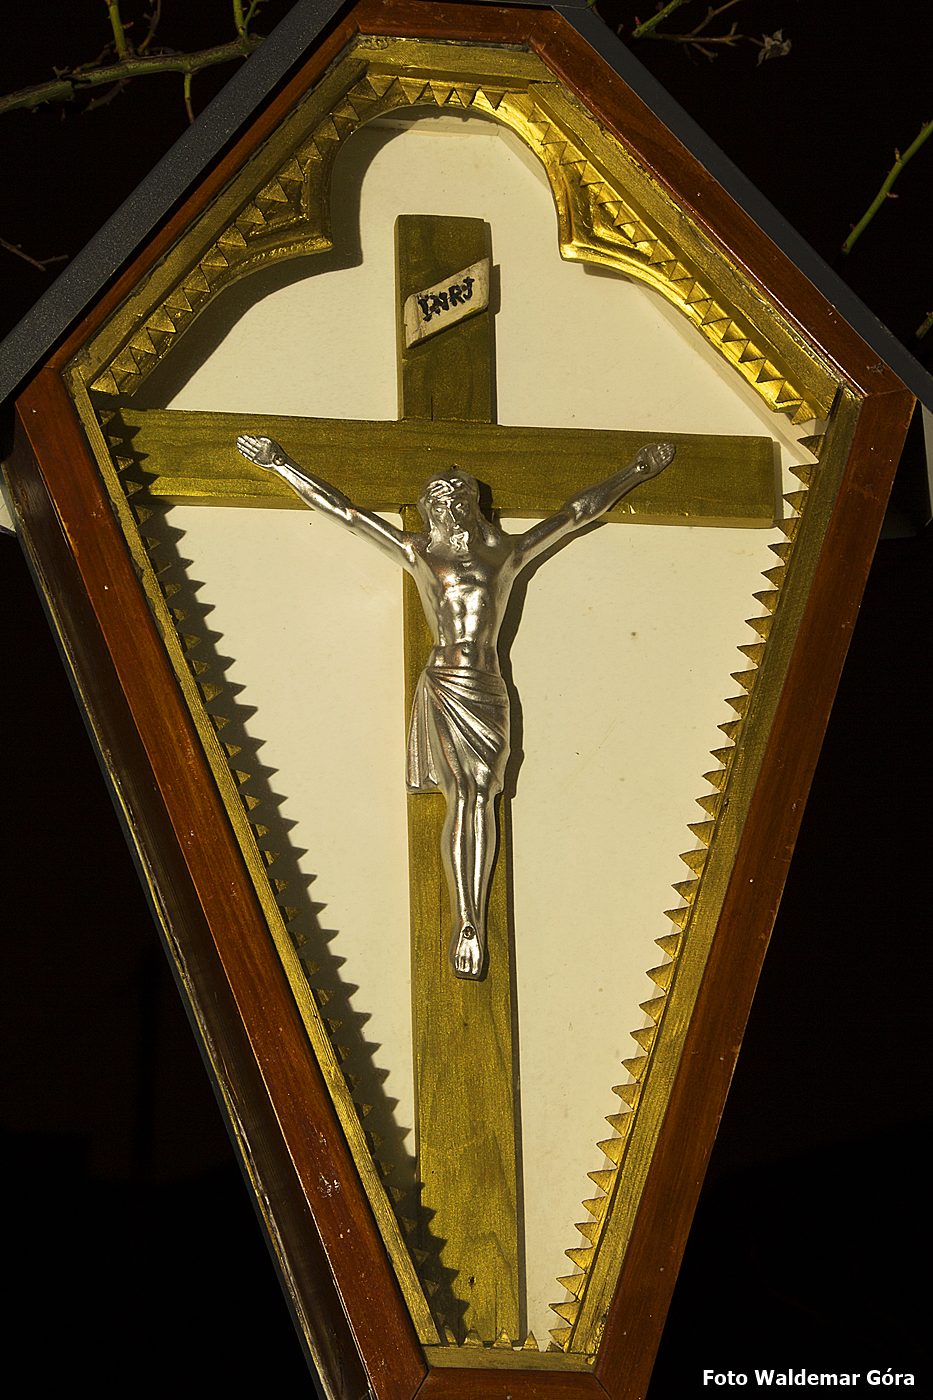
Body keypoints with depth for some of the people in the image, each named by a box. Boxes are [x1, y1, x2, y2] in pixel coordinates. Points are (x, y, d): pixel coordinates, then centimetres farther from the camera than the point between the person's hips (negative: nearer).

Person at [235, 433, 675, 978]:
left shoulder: (507, 552, 14)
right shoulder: (418, 551, 10)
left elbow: (579, 511, 22)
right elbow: (341, 508, 14)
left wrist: (635, 473, 28)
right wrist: (282, 465, 16)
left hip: (487, 691, 2)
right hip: (443, 686, -2)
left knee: (480, 797, -3)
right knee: (462, 798, -8)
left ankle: (475, 920, -7)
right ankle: (467, 921, -8)